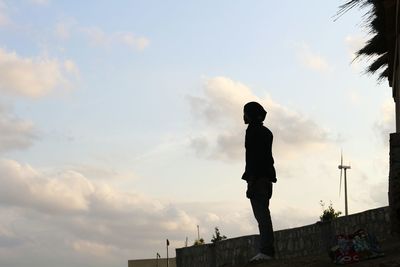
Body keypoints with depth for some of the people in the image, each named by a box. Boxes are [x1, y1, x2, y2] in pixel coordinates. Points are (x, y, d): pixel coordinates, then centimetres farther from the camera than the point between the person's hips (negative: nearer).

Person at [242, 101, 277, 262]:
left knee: (261, 214, -13)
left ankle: (266, 250, -17)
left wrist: (251, 181, -18)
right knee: (263, 214, 10)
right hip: (267, 176, 10)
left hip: (257, 177, -10)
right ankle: (267, 250, 8)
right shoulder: (266, 132, 22)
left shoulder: (253, 130, -6)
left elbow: (252, 156, -15)